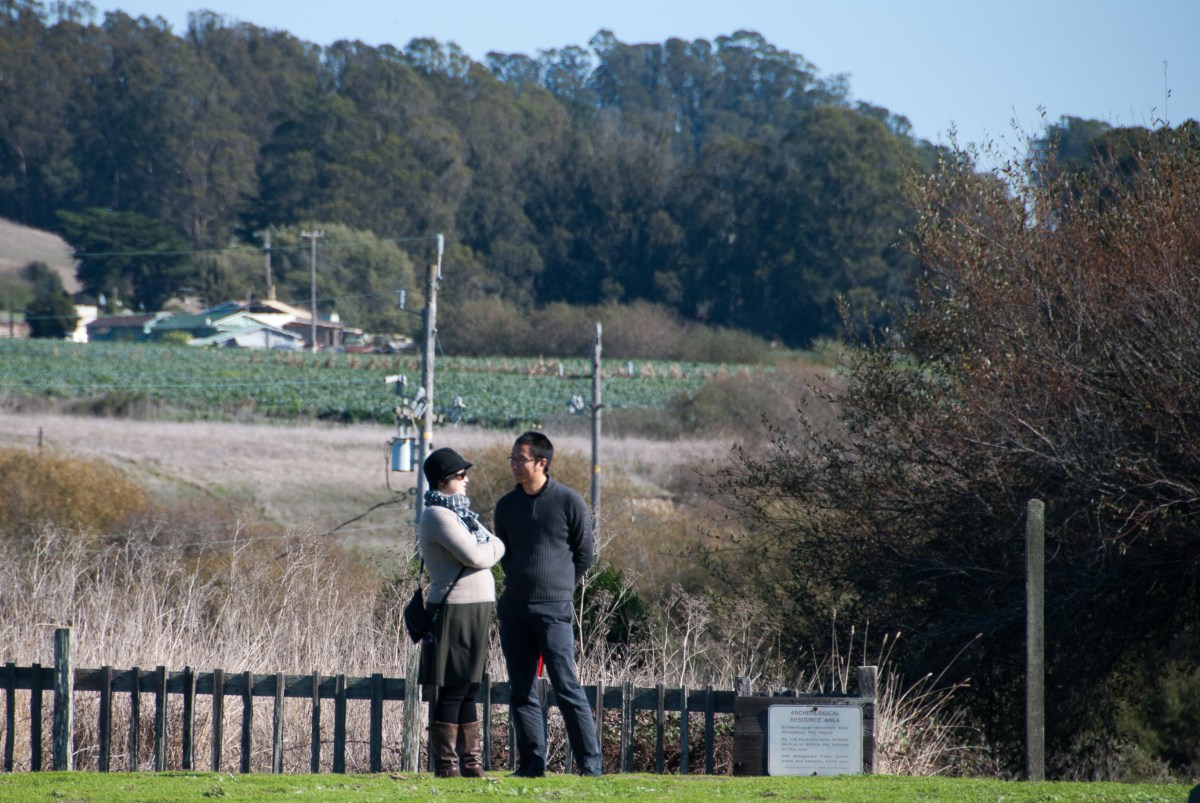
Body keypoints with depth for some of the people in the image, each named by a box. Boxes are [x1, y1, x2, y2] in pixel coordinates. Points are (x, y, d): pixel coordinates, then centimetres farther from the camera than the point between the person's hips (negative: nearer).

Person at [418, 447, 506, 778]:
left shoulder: (458, 512, 18)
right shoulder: (438, 515, -13)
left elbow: (495, 546, 16)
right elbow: (476, 557, -18)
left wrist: (489, 546, -5)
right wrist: (494, 547, 0)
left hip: (475, 608, 10)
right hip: (455, 609, -10)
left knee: (469, 688, 13)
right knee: (453, 690, -6)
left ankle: (470, 762, 17)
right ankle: (445, 765, -3)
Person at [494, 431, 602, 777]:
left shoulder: (569, 502, -3)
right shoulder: (506, 506, 10)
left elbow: (583, 555, 4)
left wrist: (557, 588, 7)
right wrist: (520, 585, 13)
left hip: (554, 609, -5)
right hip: (514, 608, 5)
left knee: (567, 689, -10)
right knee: (522, 692, 5)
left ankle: (590, 764, -8)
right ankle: (532, 763, 10)